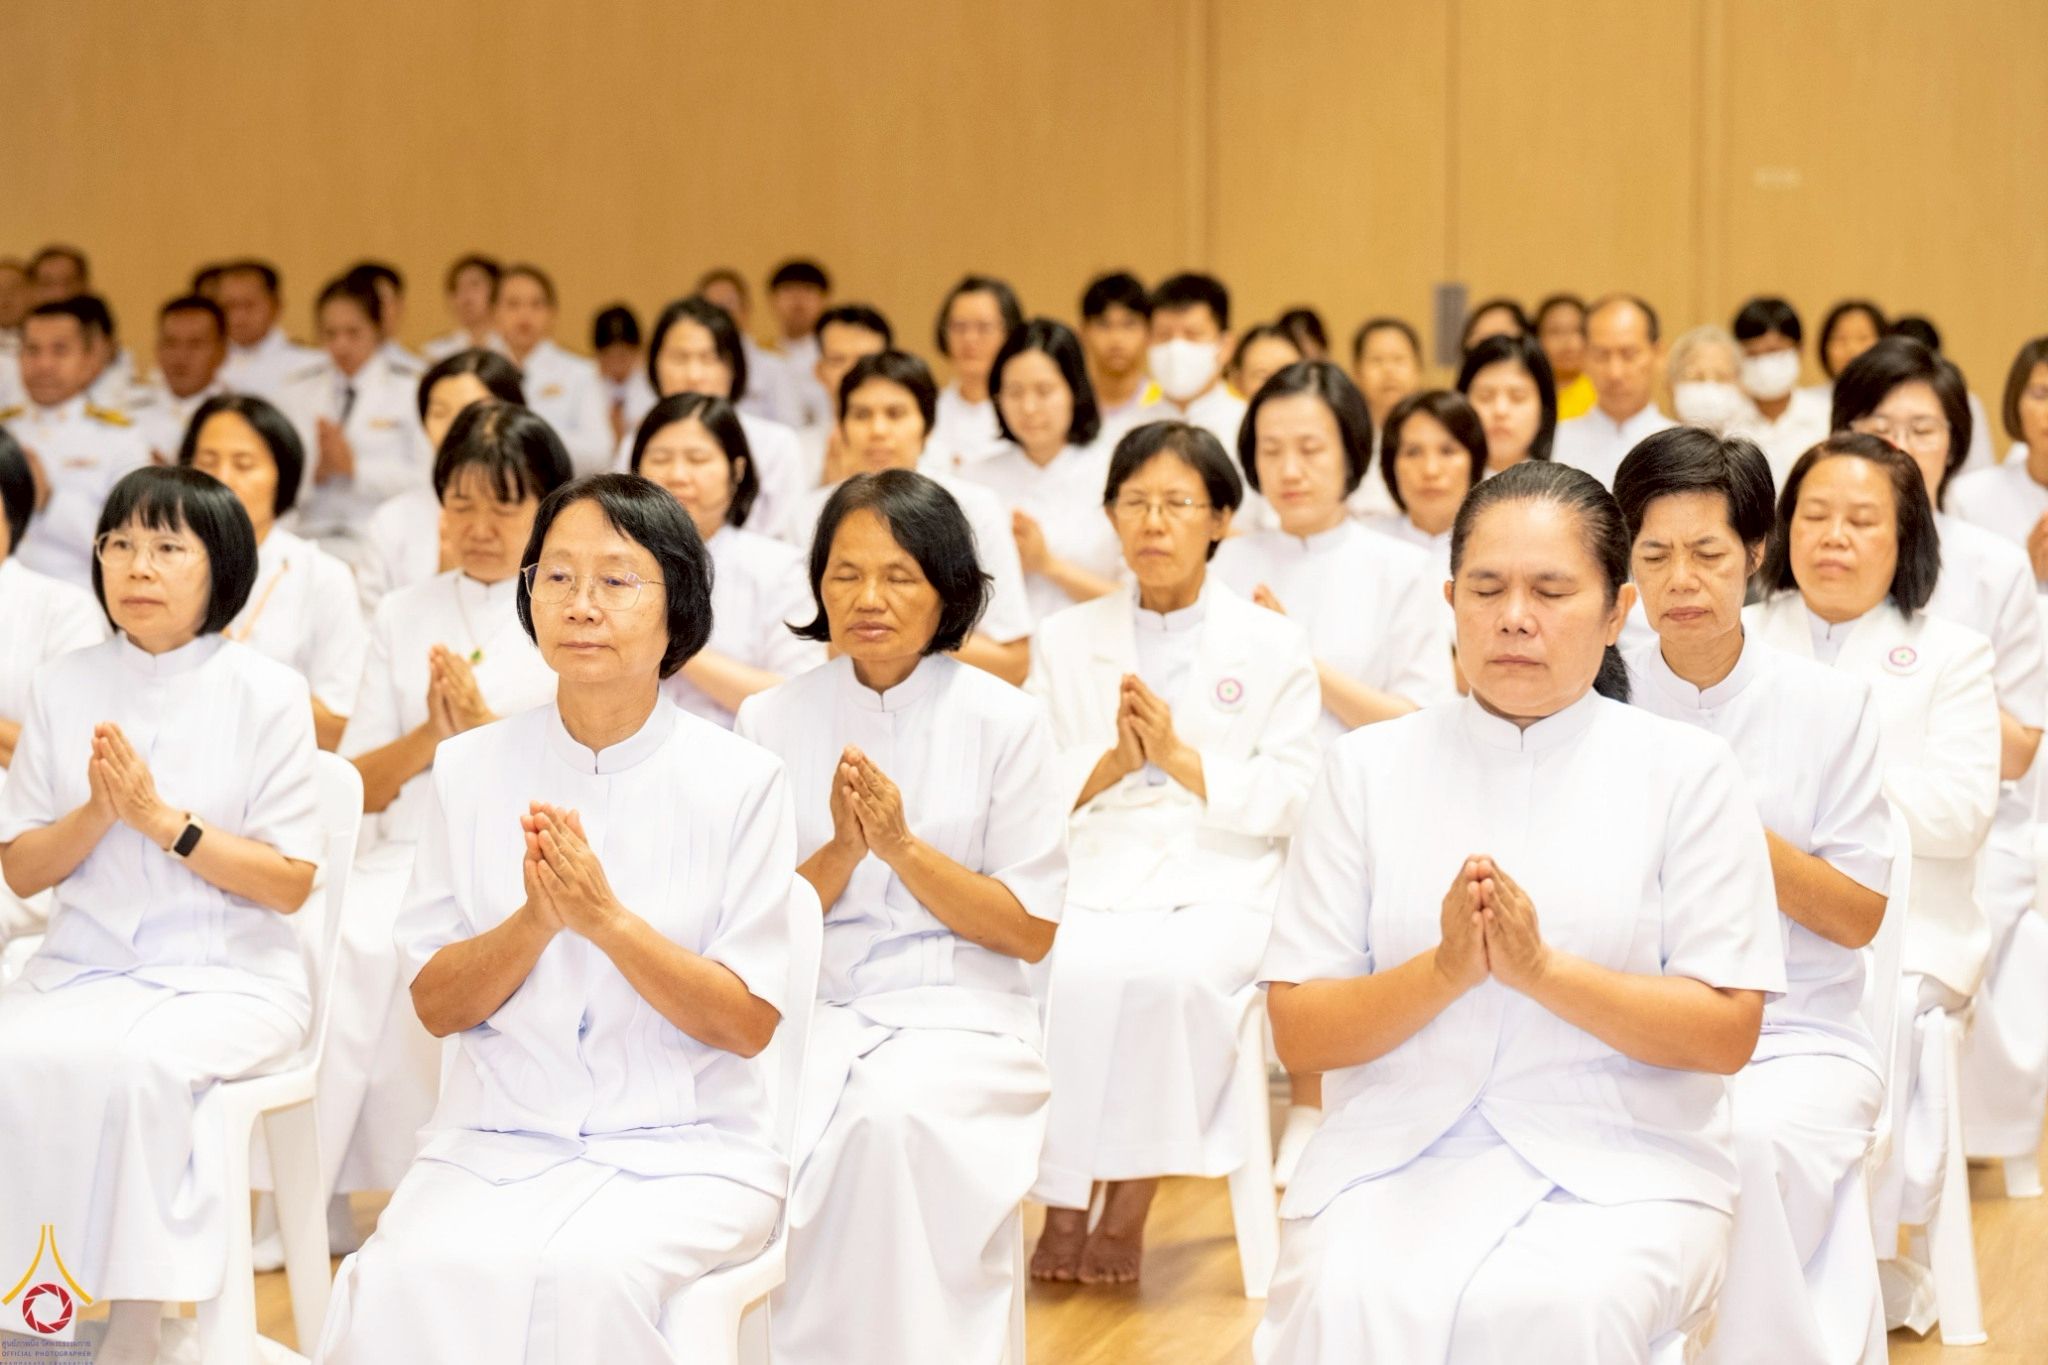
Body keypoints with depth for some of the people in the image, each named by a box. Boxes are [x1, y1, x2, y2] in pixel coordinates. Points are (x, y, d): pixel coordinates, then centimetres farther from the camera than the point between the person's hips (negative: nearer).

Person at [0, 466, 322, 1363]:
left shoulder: (266, 693, -2)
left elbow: (291, 883, -4)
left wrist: (163, 818, -16)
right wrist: (97, 813, -11)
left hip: (229, 977, -3)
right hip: (83, 969, 3)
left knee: (129, 1065, -34)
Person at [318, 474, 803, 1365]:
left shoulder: (739, 781, -2)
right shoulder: (471, 770, 5)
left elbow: (749, 1023, -5)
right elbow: (434, 1005, 4)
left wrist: (606, 918, -19)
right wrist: (534, 922, -16)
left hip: (685, 1151, -2)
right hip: (498, 1137, 2)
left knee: (588, 1272, -34)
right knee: (410, 1276, -30)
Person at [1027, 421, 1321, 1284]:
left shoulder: (1273, 645, 13)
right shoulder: (1064, 640, 18)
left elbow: (1291, 800, 4)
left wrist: (1181, 758, -9)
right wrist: (1110, 761, -8)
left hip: (1222, 887, -1)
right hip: (1091, 880, 1)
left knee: (1171, 974, -35)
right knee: (1071, 974, -33)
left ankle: (1130, 1206, -21)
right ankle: (1063, 1204, -23)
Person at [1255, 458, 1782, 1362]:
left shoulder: (1686, 771, 5)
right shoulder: (1370, 768, 8)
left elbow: (1727, 1033, -1)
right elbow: (1298, 1031, 4)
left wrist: (1541, 968, -16)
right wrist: (1444, 972, -15)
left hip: (1618, 1162, 0)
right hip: (1396, 1152, 1)